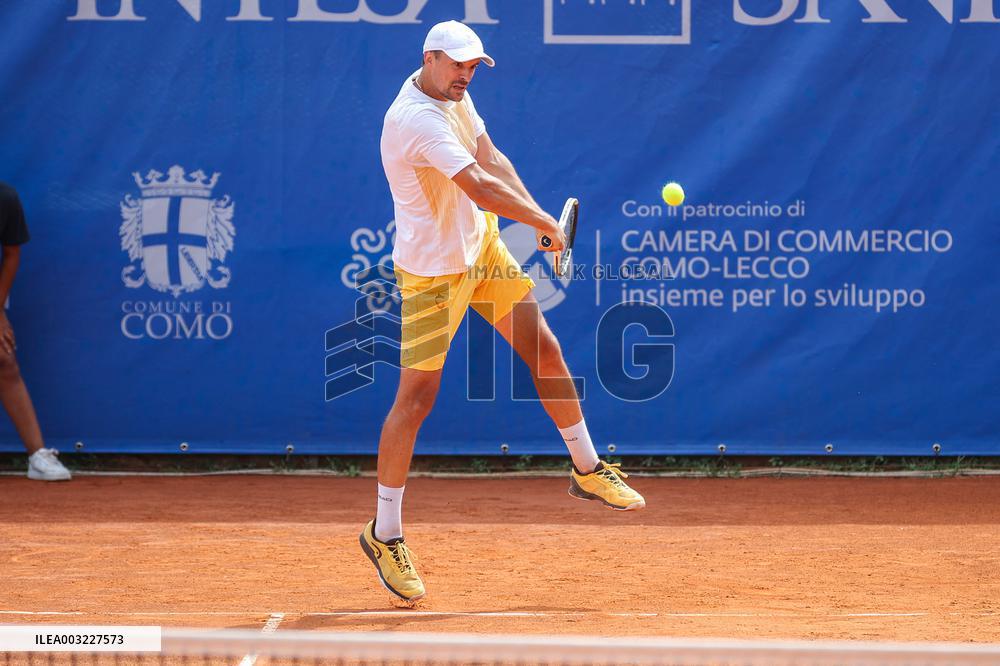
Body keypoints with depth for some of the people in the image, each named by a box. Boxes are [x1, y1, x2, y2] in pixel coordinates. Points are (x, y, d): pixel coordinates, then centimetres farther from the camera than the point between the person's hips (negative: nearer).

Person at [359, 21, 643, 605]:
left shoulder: (456, 97, 2)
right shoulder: (416, 119, -28)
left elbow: (493, 162, 4)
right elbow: (480, 187, -34)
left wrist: (536, 215, -11)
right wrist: (546, 222, -24)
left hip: (483, 247, 9)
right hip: (433, 271, -9)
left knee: (545, 351, 11)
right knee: (417, 397, -5)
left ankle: (587, 469, 29)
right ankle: (385, 533, 6)